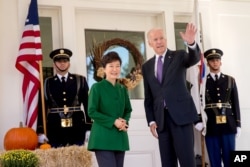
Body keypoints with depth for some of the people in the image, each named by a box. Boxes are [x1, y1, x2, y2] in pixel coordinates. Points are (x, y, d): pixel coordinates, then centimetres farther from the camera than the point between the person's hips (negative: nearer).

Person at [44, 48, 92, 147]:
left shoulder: (80, 80, 9)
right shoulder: (47, 82, 6)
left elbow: (87, 103, 7)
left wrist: (89, 125, 0)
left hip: (77, 128, 1)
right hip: (55, 129, -1)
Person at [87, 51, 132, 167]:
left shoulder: (122, 89, 12)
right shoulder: (97, 87, -5)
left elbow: (128, 110, 18)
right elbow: (92, 112, -9)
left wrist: (124, 122, -4)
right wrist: (113, 121, -16)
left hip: (120, 138, 6)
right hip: (103, 138, -6)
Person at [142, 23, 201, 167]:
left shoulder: (179, 56, 6)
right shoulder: (147, 66, 15)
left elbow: (195, 58, -17)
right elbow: (148, 97, 15)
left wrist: (191, 43, -38)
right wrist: (151, 121, 5)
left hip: (181, 114, -4)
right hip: (161, 118, 4)